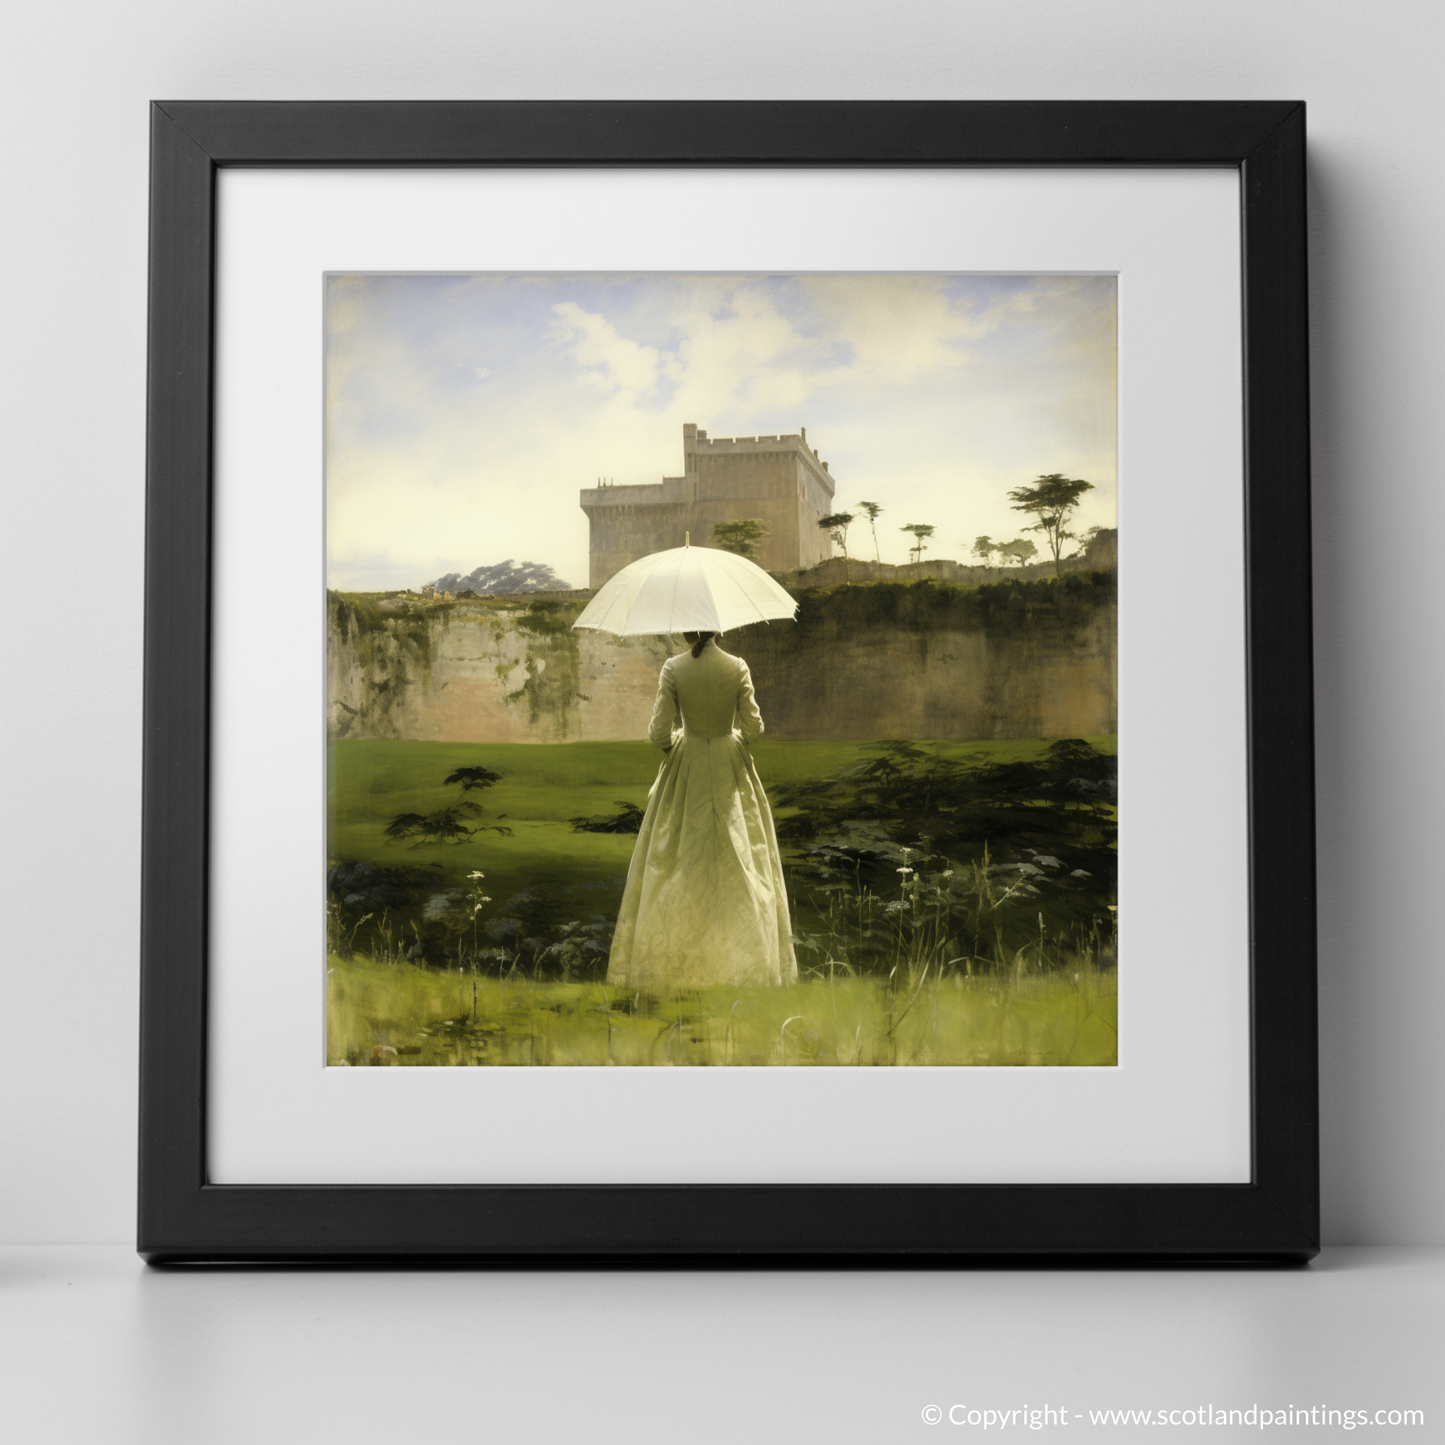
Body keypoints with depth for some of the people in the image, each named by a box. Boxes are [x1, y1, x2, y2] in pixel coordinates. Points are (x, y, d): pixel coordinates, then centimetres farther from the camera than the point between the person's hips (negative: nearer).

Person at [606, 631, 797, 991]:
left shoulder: (673, 668, -12)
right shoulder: (737, 667, -9)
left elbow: (660, 731, -11)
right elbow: (753, 727, -6)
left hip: (687, 768, 0)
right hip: (730, 769, 1)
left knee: (675, 866, 9)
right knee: (740, 861, 9)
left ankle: (667, 962, 12)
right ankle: (748, 960, 11)